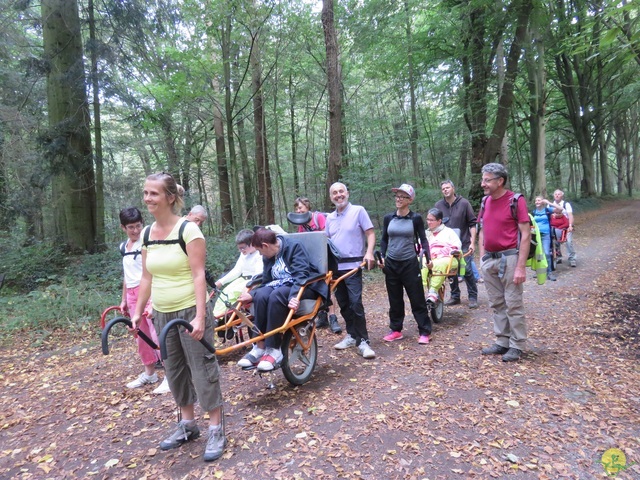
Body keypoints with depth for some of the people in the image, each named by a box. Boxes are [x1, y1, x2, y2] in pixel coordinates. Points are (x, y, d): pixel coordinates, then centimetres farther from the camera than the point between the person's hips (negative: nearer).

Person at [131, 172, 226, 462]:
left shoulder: (188, 229, -14)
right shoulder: (147, 233, 6)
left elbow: (198, 275, -18)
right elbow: (147, 278, 12)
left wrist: (200, 316, -23)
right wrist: (138, 312, 12)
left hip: (190, 312, -7)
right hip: (163, 314, 7)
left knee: (203, 369, 2)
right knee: (174, 371, 17)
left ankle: (216, 430, 17)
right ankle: (187, 425, 34)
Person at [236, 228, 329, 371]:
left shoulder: (294, 246, -14)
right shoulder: (268, 256, 8)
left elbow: (301, 274, -25)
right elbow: (266, 281, 10)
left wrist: (294, 296, -41)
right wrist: (251, 294, -8)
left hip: (303, 286, -6)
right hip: (280, 285, 6)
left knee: (276, 296, -36)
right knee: (260, 296, -28)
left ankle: (274, 350, -31)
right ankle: (259, 347, -24)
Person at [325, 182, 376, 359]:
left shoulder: (358, 211, -2)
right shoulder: (330, 218, 14)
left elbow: (370, 233, -6)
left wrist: (369, 252, -21)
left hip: (353, 265, -6)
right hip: (335, 266, 6)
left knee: (356, 303, -11)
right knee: (343, 304, 12)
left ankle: (363, 341, -3)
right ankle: (351, 336, 25)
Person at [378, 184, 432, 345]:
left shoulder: (416, 218, -3)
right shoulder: (388, 218, 4)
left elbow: (423, 240, 1)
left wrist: (428, 258, -12)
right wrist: (381, 257, -3)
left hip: (410, 263, -3)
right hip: (391, 264, 3)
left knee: (417, 299, 1)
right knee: (394, 299, 12)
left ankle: (425, 332, 12)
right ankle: (396, 330, 23)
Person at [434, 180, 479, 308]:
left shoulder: (464, 203, -5)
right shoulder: (438, 205, 2)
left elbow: (472, 224, -3)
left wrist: (472, 242, -9)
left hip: (464, 244, -3)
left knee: (468, 271, -2)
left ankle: (473, 297, 12)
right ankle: (455, 296, 23)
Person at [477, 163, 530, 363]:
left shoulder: (516, 201, -10)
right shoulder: (486, 202, 9)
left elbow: (526, 235, -12)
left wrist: (521, 267, -17)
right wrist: (482, 258, 9)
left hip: (509, 258, -6)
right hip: (489, 260, 6)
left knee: (513, 305, 2)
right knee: (497, 304, 13)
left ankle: (516, 346, 14)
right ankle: (502, 342, 24)